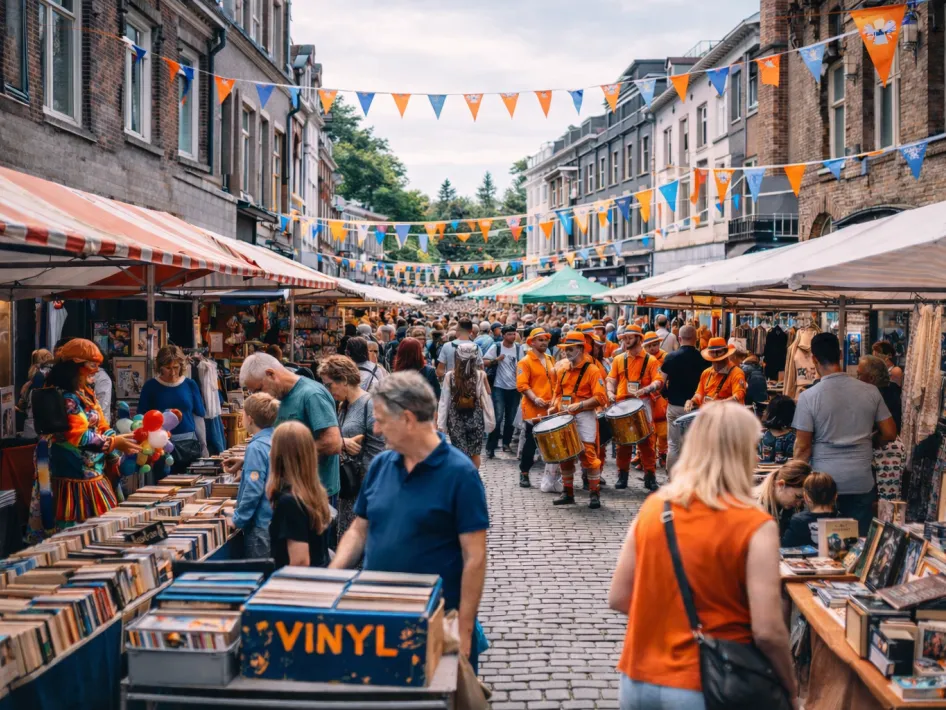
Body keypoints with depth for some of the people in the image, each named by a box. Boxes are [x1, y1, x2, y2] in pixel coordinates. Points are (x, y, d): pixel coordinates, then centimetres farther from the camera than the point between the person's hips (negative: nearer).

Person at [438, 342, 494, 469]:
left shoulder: (450, 376, -8)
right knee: (474, 453, 17)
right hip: (475, 418, 0)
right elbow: (487, 398, -4)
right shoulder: (481, 375, -9)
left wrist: (440, 423, 0)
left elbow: (444, 401, -5)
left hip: (455, 419, 0)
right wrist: (490, 420, 5)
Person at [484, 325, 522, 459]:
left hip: (514, 388, 4)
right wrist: (496, 360, -21)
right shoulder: (496, 347, -5)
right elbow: (484, 362, -6)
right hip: (499, 387, -4)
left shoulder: (519, 348, 5)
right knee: (498, 417, -11)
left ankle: (506, 444, 25)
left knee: (511, 418, 10)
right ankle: (490, 448, -6)